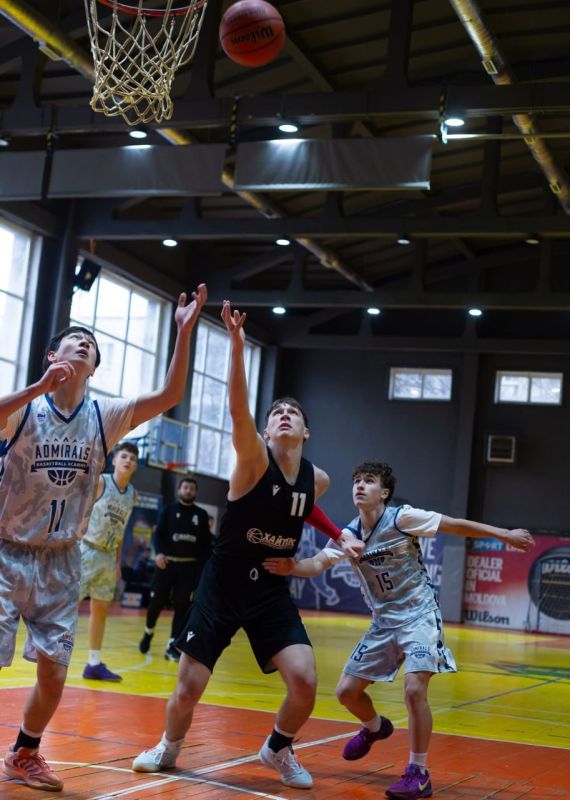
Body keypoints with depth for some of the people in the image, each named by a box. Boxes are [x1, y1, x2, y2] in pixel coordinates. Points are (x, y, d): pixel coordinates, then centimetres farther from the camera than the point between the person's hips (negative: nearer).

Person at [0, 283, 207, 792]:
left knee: (54, 673, 6)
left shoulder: (104, 416, 0)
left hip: (61, 561, 4)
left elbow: (169, 397, -9)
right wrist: (41, 386, -42)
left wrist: (184, 332, -17)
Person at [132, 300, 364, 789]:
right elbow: (237, 410, -35)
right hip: (223, 586, -3)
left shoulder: (317, 479, 0)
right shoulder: (253, 459, -15)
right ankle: (169, 749, 34)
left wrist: (341, 536, 12)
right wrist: (238, 345, -46)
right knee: (188, 688, 1)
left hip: (272, 591, 3)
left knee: (304, 680, -14)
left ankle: (279, 749, 16)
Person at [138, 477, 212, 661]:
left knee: (182, 606, -2)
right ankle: (148, 633, 30)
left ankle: (172, 647, 2)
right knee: (156, 602, 3)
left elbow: (206, 543, 9)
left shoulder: (201, 515, 9)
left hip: (190, 566, 1)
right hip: (167, 562, -1)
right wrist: (159, 553, -21)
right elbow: (158, 534, -3)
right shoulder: (169, 510, 5)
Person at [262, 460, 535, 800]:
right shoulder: (349, 535, -1)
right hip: (384, 621, 6)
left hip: (419, 615, -6)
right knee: (347, 691, 5)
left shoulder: (402, 518, -16)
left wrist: (504, 534, -12)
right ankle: (375, 727, 39)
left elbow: (456, 525, -11)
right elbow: (319, 563, -12)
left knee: (414, 688, -24)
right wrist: (291, 567, -33)